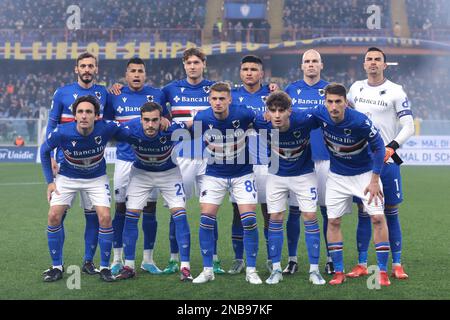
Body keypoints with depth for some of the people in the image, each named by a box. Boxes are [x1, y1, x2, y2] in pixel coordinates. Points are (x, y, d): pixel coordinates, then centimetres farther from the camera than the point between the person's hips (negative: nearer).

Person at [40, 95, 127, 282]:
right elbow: (44, 151, -6)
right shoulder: (61, 132, -27)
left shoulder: (106, 129, -28)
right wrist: (49, 181, -5)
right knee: (54, 216, -11)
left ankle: (104, 267, 2)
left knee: (105, 217, -14)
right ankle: (57, 267, 5)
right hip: (67, 177, 0)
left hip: (97, 178, 0)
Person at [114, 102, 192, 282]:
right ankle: (129, 266, 7)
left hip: (169, 172, -1)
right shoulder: (130, 129, -30)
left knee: (179, 214, -12)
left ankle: (185, 267, -4)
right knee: (131, 215, -6)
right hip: (141, 172, 1)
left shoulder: (172, 129, -33)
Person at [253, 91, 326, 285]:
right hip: (276, 175, 2)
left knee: (310, 217, -4)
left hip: (304, 174, -2)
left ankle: (314, 270, 5)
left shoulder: (304, 120, -31)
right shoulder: (262, 123, -25)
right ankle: (276, 269, 12)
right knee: (275, 218, 1)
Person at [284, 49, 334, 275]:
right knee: (294, 210, 2)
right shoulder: (290, 90, 9)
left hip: (324, 159, 0)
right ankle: (292, 260, 10)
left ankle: (331, 259, 13)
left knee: (328, 210, 3)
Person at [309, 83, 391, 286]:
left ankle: (382, 272, -2)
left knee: (377, 217, -11)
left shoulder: (360, 121, -28)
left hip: (365, 173, -3)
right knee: (333, 221, 0)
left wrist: (375, 180, -15)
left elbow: (378, 147, -15)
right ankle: (338, 272, 10)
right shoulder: (319, 114, -19)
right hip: (337, 176, 3)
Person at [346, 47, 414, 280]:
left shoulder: (395, 91, -5)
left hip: (387, 160, -3)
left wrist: (392, 147, -22)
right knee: (363, 212, 4)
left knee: (391, 212, 1)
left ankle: (397, 265, 8)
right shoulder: (356, 88, 8)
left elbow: (409, 125, -9)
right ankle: (362, 265, 10)